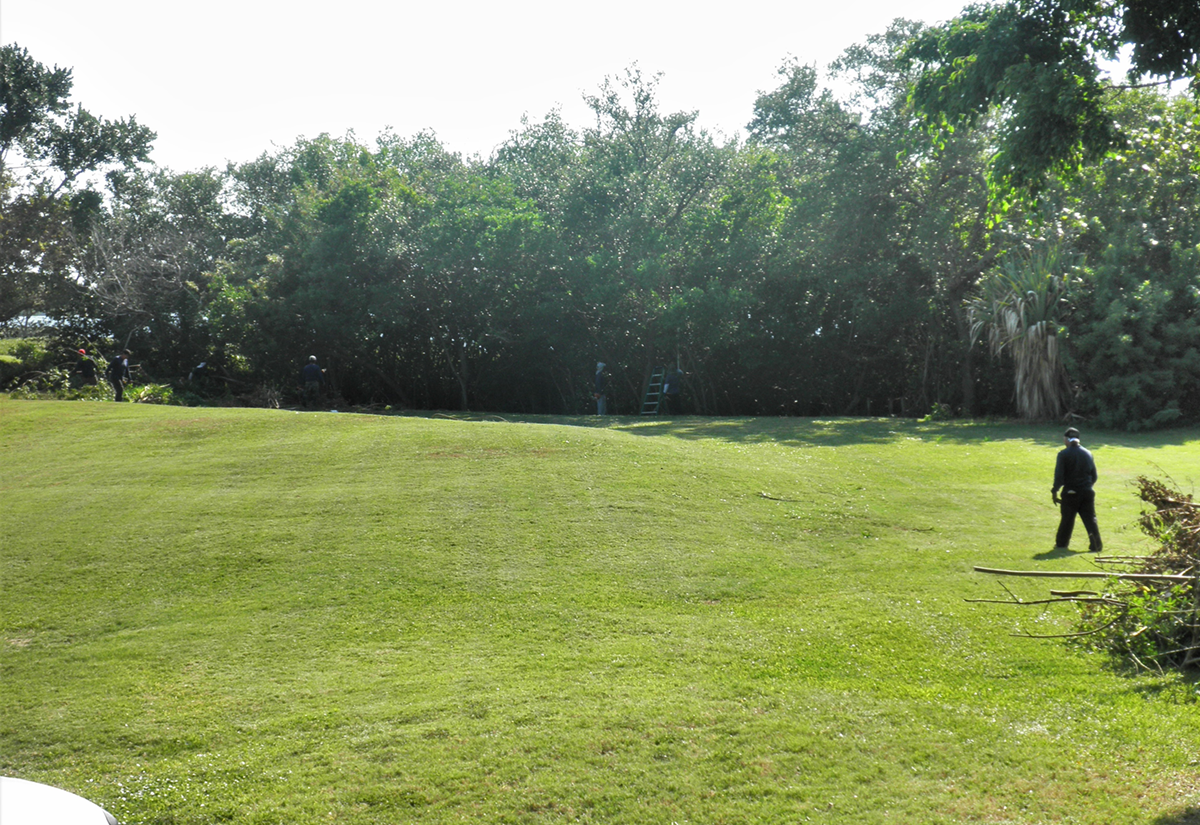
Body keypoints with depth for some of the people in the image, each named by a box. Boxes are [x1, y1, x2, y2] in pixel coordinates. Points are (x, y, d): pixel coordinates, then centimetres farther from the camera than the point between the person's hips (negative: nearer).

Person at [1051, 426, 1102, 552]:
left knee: (1067, 519, 9)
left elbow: (1059, 476, -12)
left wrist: (1054, 491, -4)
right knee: (1090, 519, 6)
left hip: (1070, 493, -3)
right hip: (1087, 493, 3)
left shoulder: (1063, 454, -8)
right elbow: (1094, 476, 12)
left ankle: (1061, 544, 20)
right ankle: (1096, 545, 2)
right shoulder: (1087, 454, 7)